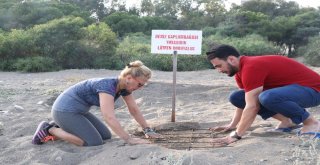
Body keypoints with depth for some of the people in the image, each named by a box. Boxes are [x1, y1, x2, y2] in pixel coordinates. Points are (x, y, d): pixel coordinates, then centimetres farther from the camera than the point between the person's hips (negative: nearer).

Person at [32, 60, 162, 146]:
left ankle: (58, 127, 15)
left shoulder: (124, 86, -2)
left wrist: (148, 130, 5)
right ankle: (49, 129, -3)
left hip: (78, 110, 9)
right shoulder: (107, 86, -29)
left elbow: (134, 110, 7)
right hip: (65, 110, -9)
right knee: (95, 142, -15)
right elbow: (110, 118, -37)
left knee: (106, 136, 6)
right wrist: (129, 139, -37)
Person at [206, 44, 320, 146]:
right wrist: (232, 125, 10)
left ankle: (311, 122, -13)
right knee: (236, 97, -1)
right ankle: (288, 120, 3)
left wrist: (236, 135, -25)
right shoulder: (241, 69, 4)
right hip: (289, 88, 9)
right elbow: (243, 101, 14)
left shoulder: (251, 68, -27)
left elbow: (252, 106, -29)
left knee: (267, 97, -41)